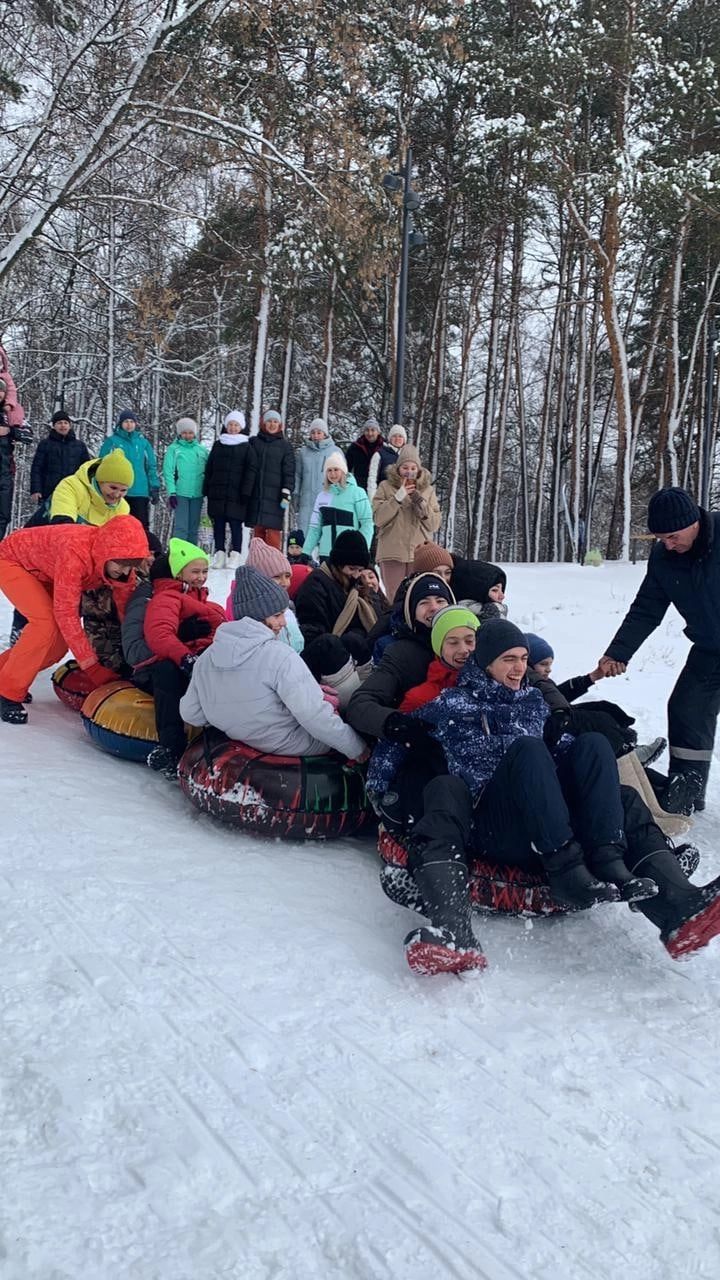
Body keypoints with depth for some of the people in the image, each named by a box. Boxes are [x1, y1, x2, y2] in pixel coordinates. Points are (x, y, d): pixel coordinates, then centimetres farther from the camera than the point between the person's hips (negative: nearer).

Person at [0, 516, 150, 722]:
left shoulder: (119, 560, -21)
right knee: (47, 622, -25)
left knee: (65, 635, -2)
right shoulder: (75, 551, -41)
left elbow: (128, 609, -10)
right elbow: (65, 613, -39)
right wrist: (95, 670, -38)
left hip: (43, 571, 7)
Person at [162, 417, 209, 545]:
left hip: (197, 494, 3)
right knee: (181, 527, -8)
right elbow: (168, 472, -4)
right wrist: (171, 492, -12)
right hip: (180, 493, -3)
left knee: (193, 528, 8)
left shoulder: (202, 450, 9)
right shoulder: (173, 449, 0)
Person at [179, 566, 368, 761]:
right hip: (292, 746, -7)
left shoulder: (206, 658, -3)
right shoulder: (279, 657, -25)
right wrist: (356, 748, -15)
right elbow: (315, 716, -26)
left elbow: (191, 714, 4)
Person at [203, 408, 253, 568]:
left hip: (236, 493, -4)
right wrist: (206, 489, 7)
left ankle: (235, 555, 0)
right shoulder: (218, 444, 15)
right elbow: (209, 469, 14)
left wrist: (245, 492, -11)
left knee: (235, 524, -4)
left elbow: (249, 471, -2)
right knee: (218, 524, 4)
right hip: (217, 492, 4)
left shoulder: (247, 446, 4)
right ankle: (219, 555, 9)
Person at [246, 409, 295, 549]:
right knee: (258, 529, 3)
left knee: (273, 529, -11)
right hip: (255, 494, 3)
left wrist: (286, 494, -7)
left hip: (274, 495, -3)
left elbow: (289, 472, 2)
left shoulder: (285, 446, 7)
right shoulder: (254, 442, 13)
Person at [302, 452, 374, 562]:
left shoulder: (357, 492, -1)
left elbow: (367, 524, -5)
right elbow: (315, 527, 14)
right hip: (326, 553, 5)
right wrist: (306, 552, 7)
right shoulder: (322, 495, 13)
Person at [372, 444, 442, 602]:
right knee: (394, 600, 0)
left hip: (419, 553, 1)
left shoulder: (427, 489, 11)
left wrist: (421, 503, -9)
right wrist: (397, 498, -13)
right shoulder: (386, 487, 6)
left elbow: (434, 525, 6)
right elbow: (378, 518, -4)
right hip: (392, 553, -1)